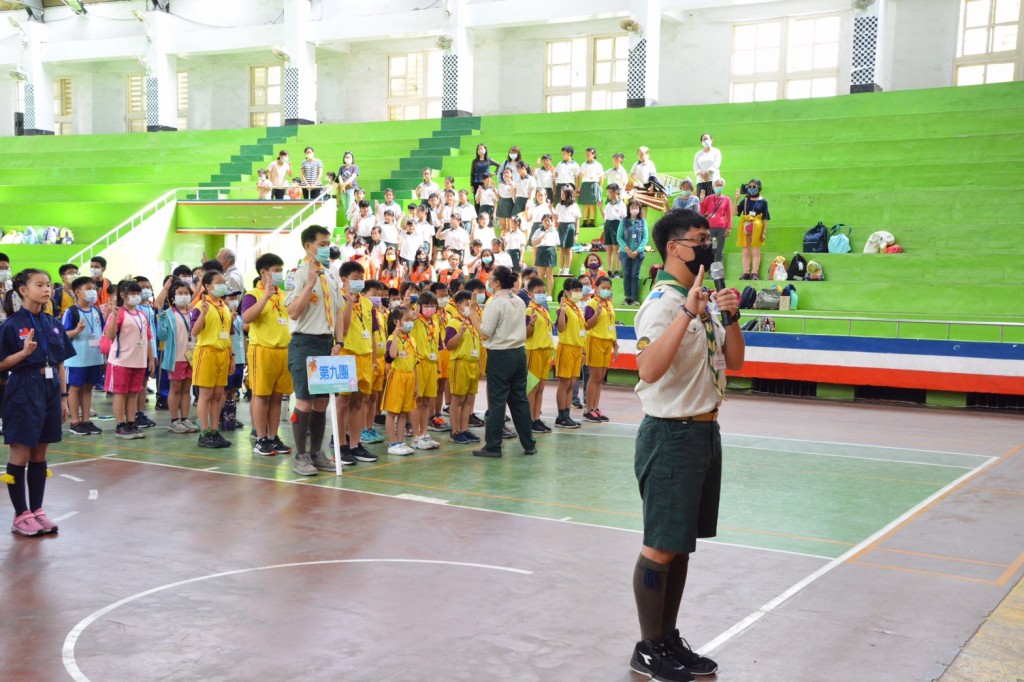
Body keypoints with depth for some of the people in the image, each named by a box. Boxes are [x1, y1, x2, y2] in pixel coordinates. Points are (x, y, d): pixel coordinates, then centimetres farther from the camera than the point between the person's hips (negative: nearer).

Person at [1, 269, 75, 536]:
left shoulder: (53, 324, 8)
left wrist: (64, 397, 9)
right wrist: (25, 352, -24)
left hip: (50, 391, 6)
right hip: (24, 391, -6)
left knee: (40, 455, 12)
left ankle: (37, 511, 20)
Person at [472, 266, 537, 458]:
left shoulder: (495, 303, -13)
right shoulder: (519, 302, 9)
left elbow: (485, 334, -13)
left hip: (500, 355, -7)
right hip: (519, 352, 7)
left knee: (497, 401, -2)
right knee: (519, 399, 13)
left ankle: (492, 446, 3)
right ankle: (529, 444, 17)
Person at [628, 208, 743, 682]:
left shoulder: (704, 300, 11)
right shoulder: (663, 302, -17)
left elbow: (733, 361, 14)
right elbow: (649, 369, -32)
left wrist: (731, 316, -2)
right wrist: (689, 312, -35)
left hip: (705, 431, 9)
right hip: (671, 435, -9)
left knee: (683, 545, 16)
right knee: (661, 548, 0)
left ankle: (669, 640, 28)